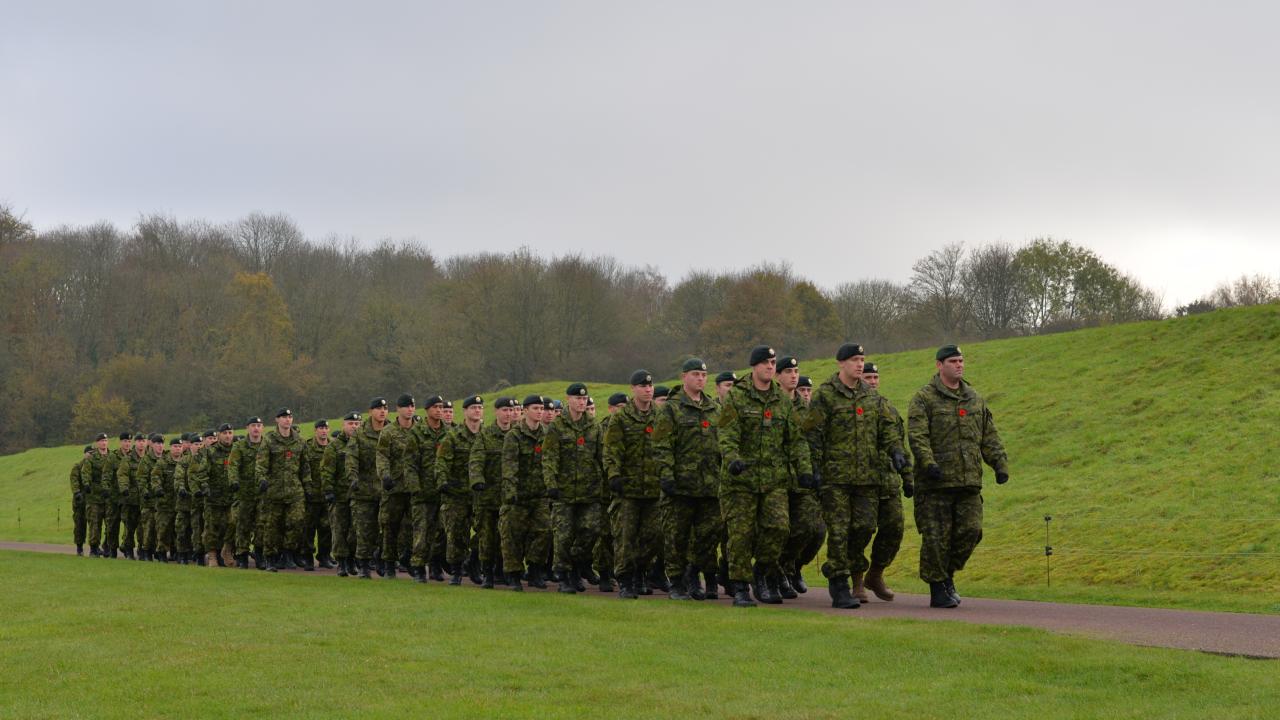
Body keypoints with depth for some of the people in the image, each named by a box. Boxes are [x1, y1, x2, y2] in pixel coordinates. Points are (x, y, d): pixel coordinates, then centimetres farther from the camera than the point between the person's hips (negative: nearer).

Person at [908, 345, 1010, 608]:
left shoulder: (975, 398, 17)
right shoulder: (924, 398, -2)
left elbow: (989, 437, 18)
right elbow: (917, 435, -13)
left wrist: (1000, 464, 6)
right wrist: (928, 463, -26)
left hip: (969, 482, 5)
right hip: (936, 481, -5)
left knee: (970, 530, 0)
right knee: (936, 536, -3)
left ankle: (948, 574, 22)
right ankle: (938, 589, 8)